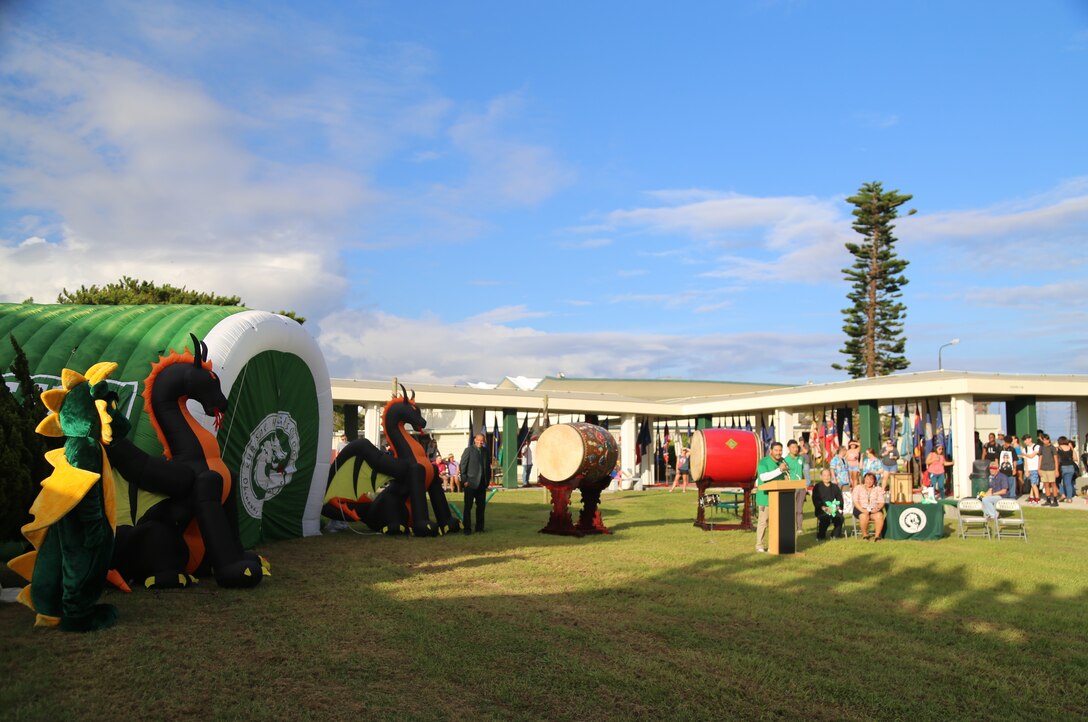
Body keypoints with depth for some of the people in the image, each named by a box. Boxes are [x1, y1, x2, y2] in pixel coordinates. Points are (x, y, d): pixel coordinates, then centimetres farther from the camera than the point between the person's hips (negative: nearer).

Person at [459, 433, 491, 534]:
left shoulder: (486, 452, 11)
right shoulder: (469, 450, -3)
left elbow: (488, 467, 15)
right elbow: (462, 466, -6)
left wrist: (488, 480, 8)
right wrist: (464, 480, -11)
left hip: (482, 484, 5)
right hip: (471, 483, -5)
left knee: (481, 506, 9)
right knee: (468, 506, -1)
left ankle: (479, 527, 18)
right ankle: (467, 528, 4)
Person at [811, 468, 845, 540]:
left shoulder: (835, 487, 23)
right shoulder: (817, 487, 11)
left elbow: (840, 499, 14)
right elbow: (815, 501, 0)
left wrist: (838, 506, -8)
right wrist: (824, 507, -16)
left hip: (834, 509, 3)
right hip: (822, 510, -3)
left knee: (839, 517, -31)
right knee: (826, 518, -35)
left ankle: (836, 534, -9)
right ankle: (821, 535, -13)